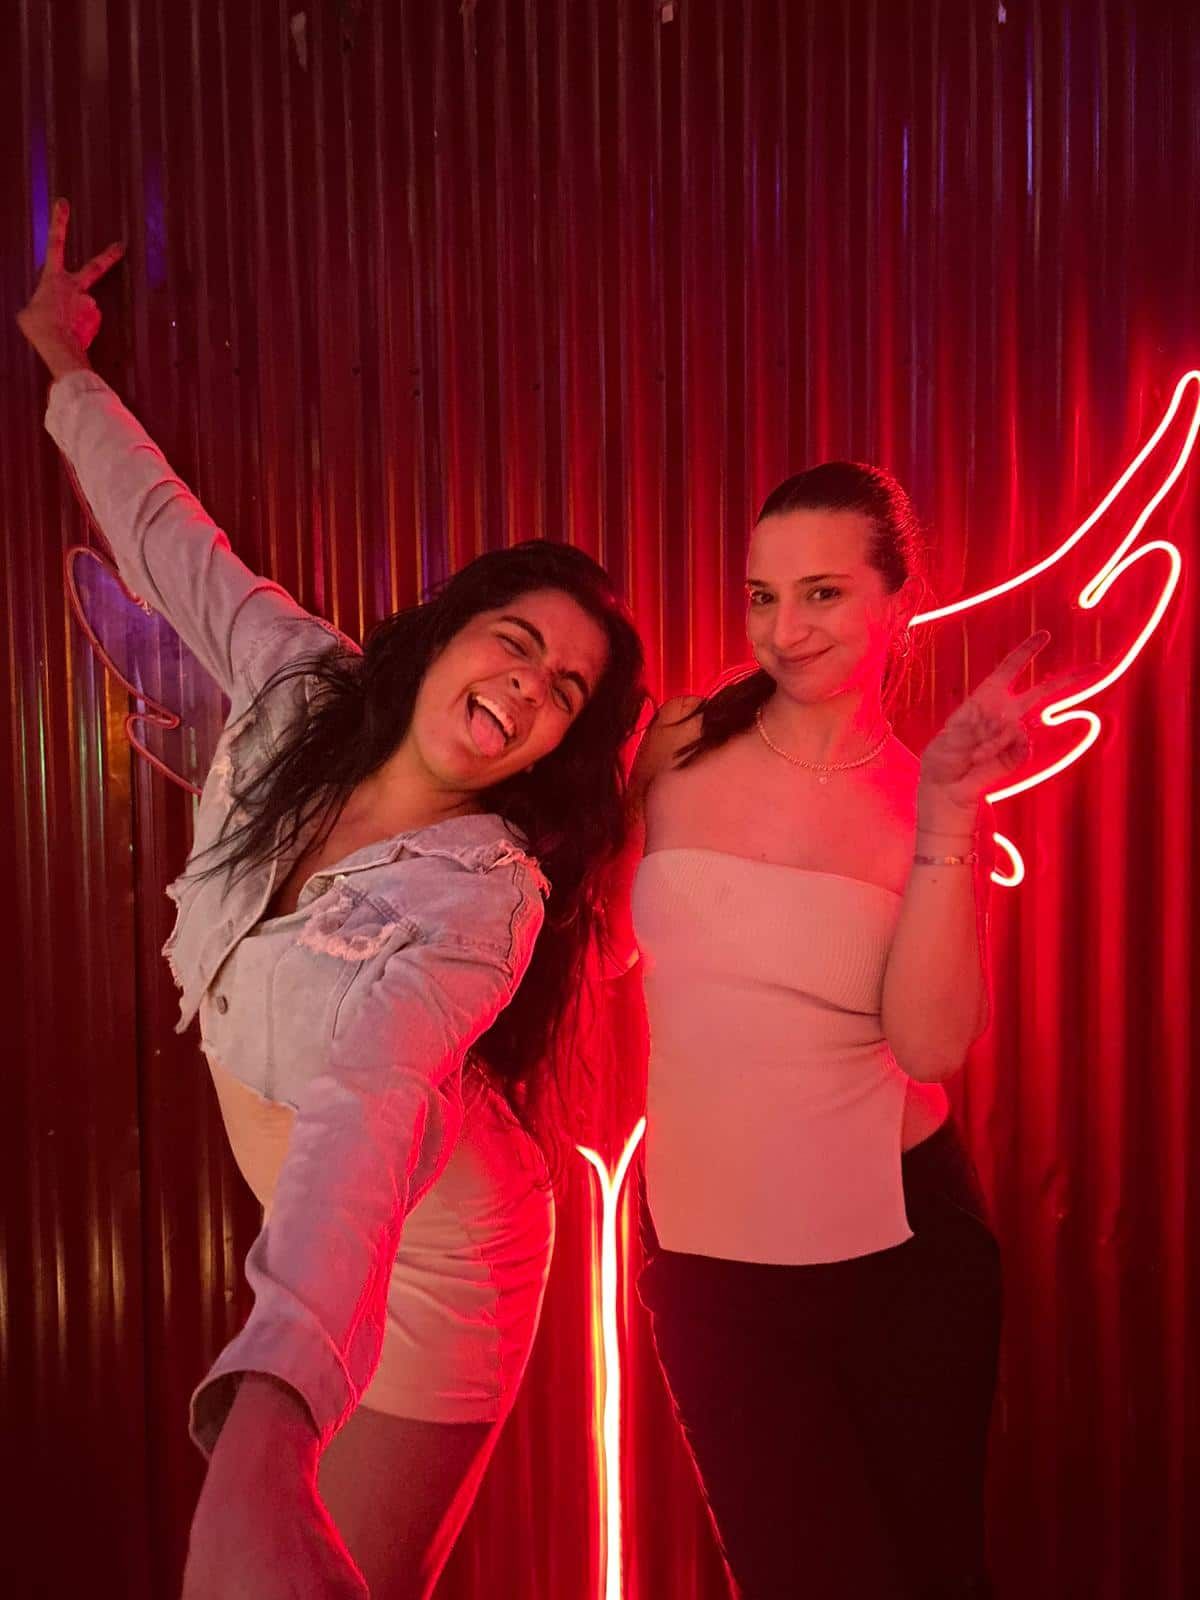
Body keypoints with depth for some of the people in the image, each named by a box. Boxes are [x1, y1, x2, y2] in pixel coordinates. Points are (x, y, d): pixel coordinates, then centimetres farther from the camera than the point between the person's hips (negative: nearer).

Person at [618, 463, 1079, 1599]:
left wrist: (945, 812, -23)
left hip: (898, 1242, 1)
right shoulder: (678, 752, -5)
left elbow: (930, 1044, -19)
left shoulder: (931, 800, -4)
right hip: (707, 1246, 0)